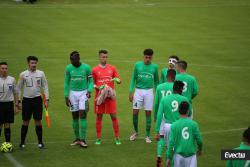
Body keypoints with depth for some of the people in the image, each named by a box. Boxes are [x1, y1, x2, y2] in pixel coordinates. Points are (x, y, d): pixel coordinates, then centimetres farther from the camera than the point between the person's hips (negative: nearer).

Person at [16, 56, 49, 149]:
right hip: (26, 99, -1)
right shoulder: (23, 74, 1)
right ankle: (22, 143, 10)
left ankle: (40, 142, 11)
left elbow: (45, 87, 6)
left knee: (38, 121, 3)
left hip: (37, 99, 1)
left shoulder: (41, 73, 3)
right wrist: (19, 101, 1)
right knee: (25, 122, 3)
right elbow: (19, 88, 6)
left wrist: (46, 100, 0)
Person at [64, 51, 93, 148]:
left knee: (83, 115, -11)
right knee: (74, 116, 6)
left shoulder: (86, 68, -6)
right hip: (73, 93, 2)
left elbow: (91, 81, 2)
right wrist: (66, 97, 3)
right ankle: (77, 139, 16)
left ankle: (82, 140, -10)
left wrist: (89, 91, -15)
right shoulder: (68, 68, -1)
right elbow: (66, 83, 7)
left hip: (83, 93, -2)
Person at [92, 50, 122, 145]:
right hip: (99, 96, -1)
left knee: (114, 116, -1)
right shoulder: (94, 70, 3)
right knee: (99, 117, 3)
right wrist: (98, 87, -12)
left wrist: (117, 80, -16)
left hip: (110, 96, 1)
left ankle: (117, 138, 5)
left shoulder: (112, 68, 6)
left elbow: (119, 80, 7)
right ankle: (98, 138, 11)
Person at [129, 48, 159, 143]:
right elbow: (133, 79, 5)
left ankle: (147, 136, 9)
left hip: (149, 92, 0)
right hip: (138, 91, 0)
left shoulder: (154, 67, 3)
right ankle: (135, 132, 22)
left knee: (148, 113, 0)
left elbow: (156, 81, 11)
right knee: (135, 112, -1)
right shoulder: (137, 65, 1)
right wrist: (131, 92, -1)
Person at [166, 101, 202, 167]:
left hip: (178, 155, 1)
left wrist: (169, 158, 0)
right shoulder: (193, 124, -6)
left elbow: (171, 142, -7)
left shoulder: (174, 125, -5)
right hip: (191, 154, -1)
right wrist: (200, 149, 20)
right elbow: (199, 140, -2)